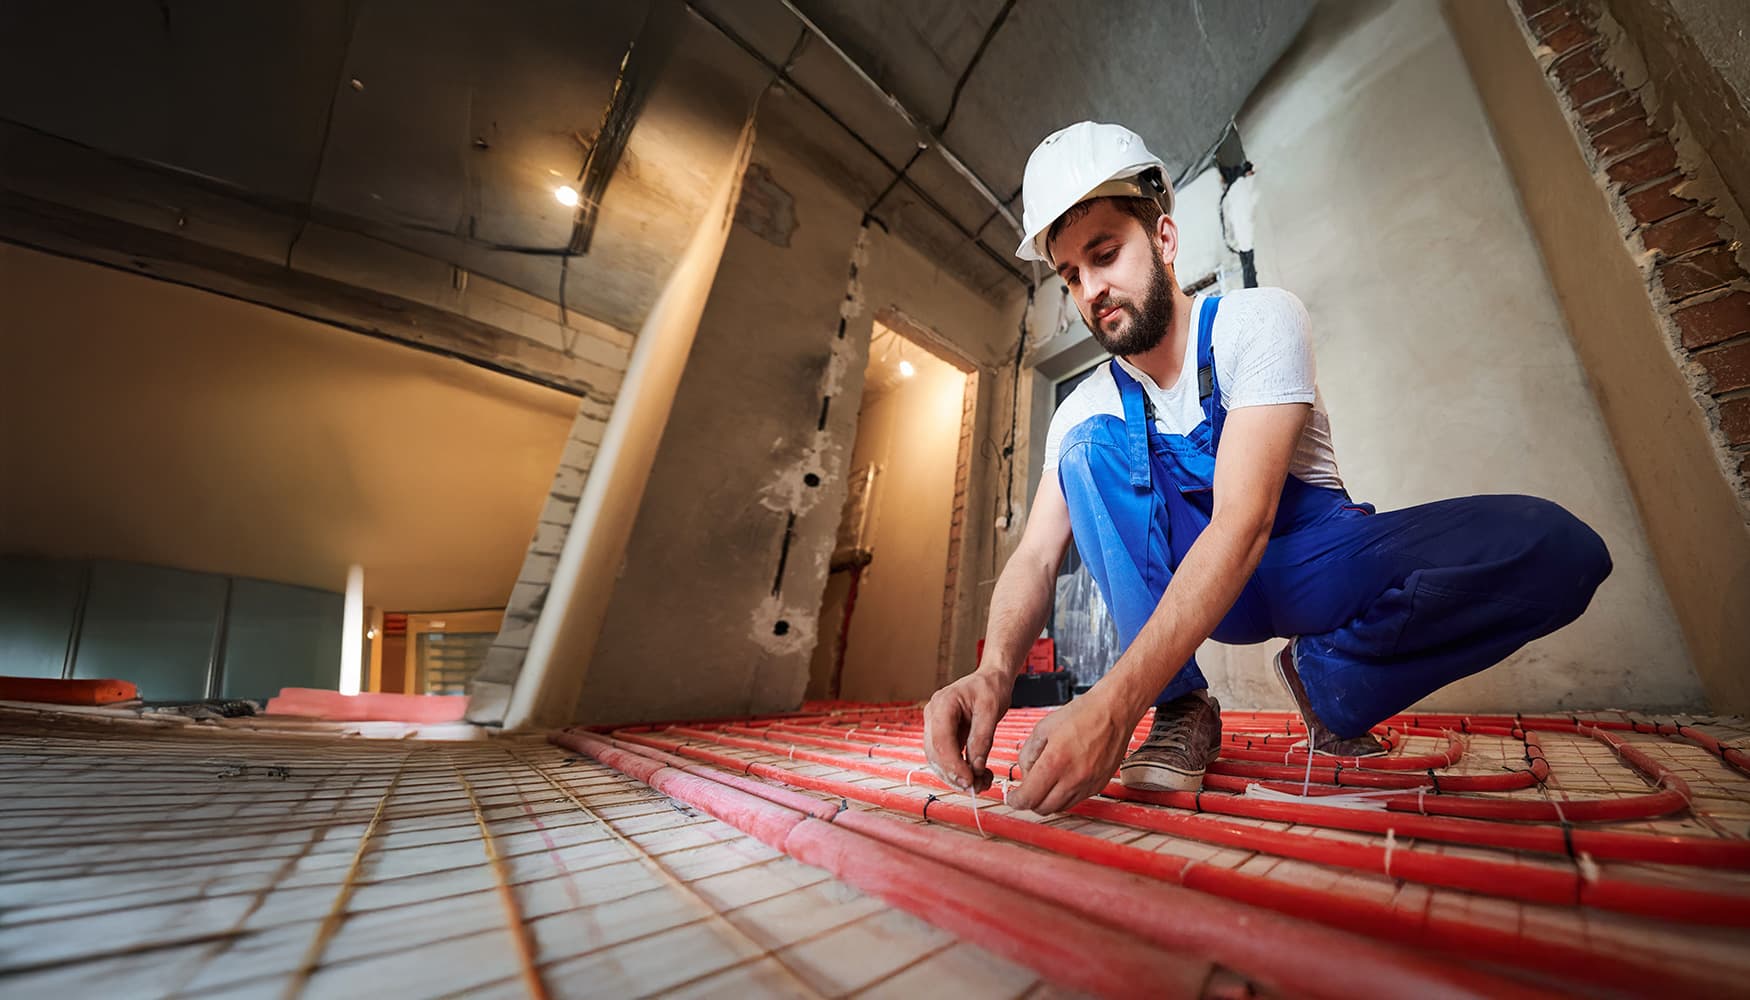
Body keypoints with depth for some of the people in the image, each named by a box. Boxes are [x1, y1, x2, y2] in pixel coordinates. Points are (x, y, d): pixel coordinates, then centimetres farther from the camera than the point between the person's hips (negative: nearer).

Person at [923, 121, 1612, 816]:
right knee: (1091, 446, -23)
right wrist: (994, 671, -37)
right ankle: (1182, 709, -18)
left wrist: (1115, 701, -42)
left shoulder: (1258, 320, -16)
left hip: (1313, 559, -1)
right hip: (1187, 579, 2)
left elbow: (1243, 523, -31)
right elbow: (1035, 557, -15)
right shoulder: (1084, 410, -5)